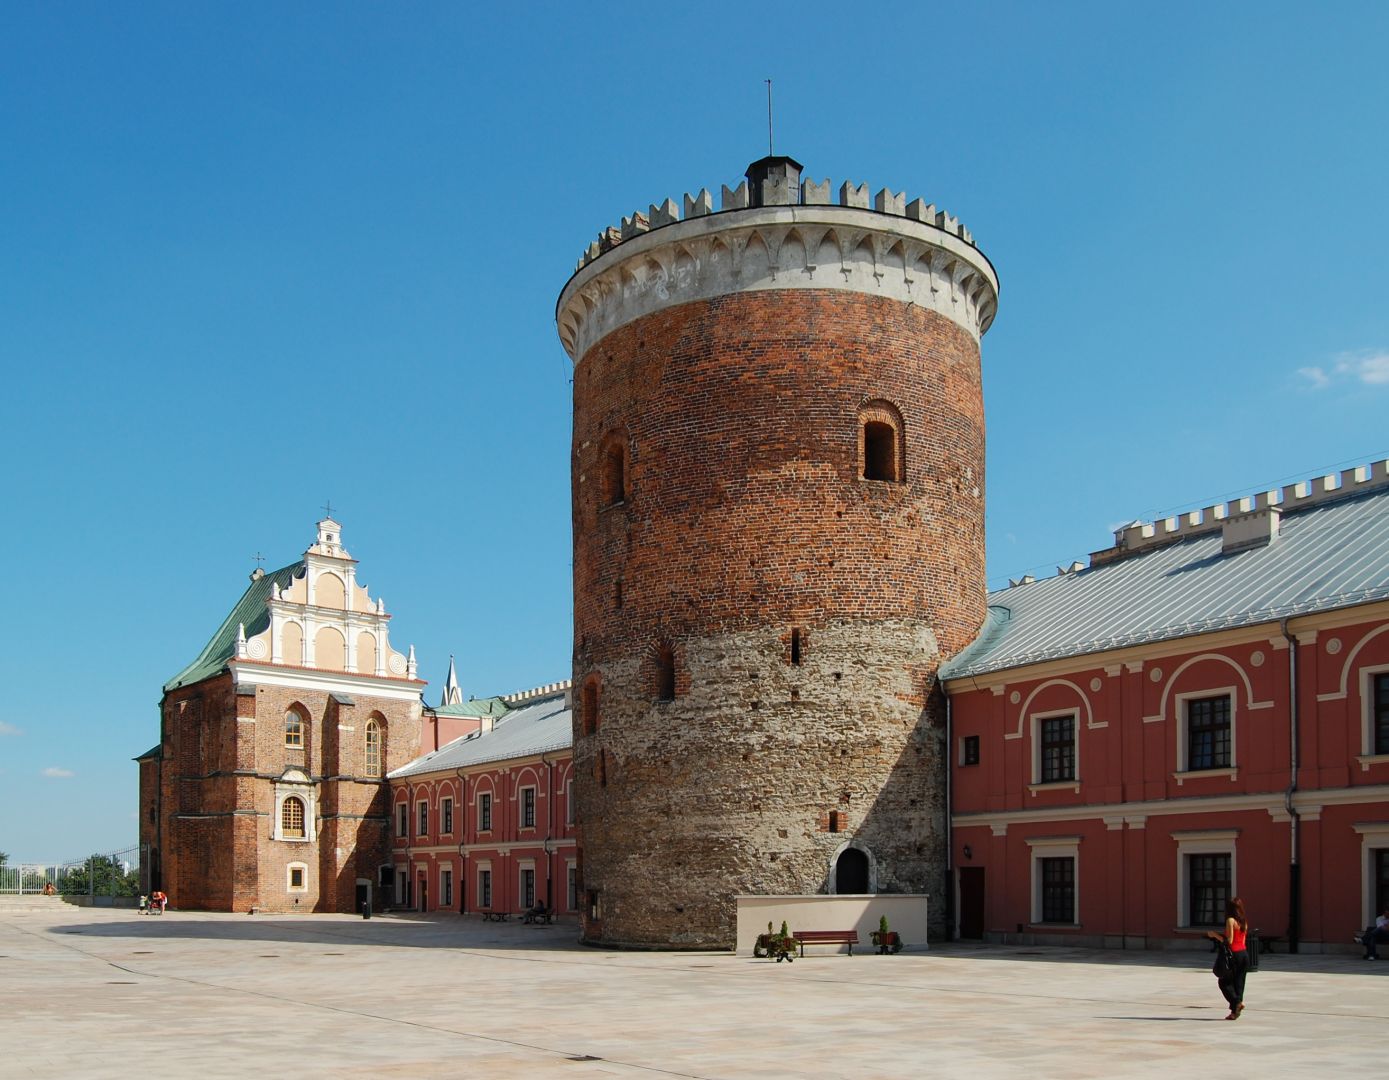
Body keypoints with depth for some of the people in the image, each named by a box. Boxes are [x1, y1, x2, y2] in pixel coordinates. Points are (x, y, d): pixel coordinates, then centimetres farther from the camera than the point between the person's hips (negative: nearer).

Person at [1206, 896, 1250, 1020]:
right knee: (1239, 982, 9)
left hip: (1235, 954, -7)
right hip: (1244, 953, 7)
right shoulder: (1244, 922, 11)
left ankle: (1237, 1002, -10)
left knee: (1224, 982, 6)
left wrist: (1215, 934, -5)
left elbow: (1229, 941, -15)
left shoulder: (1230, 920, -12)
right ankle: (1235, 1011, 7)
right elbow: (1242, 940, 14)